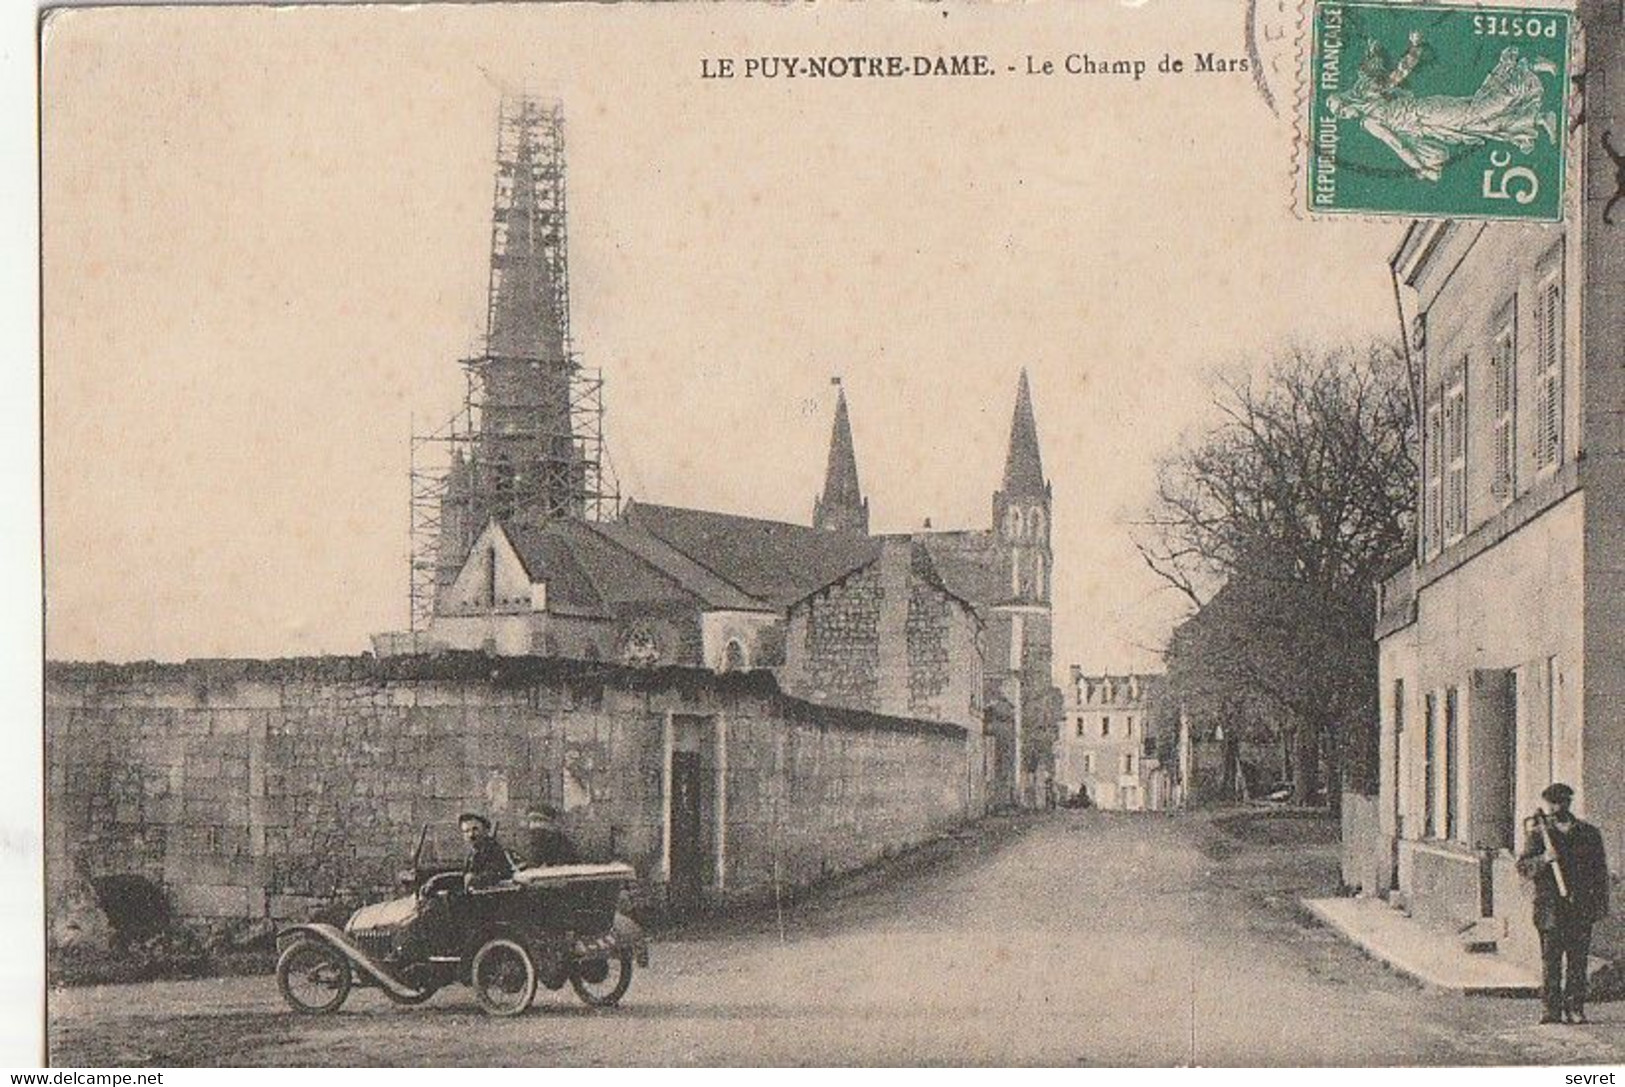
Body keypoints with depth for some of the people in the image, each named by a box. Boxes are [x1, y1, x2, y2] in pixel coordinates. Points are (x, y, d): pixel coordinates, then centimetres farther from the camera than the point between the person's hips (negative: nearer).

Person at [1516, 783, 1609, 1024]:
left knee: (1577, 960, 2)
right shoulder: (1538, 835, 6)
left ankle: (1574, 1009, 8)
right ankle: (1550, 1010, 0)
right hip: (1549, 908, -1)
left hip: (1581, 909, 1)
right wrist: (1545, 858, -16)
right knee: (1551, 960, -3)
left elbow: (1600, 871, 13)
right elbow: (1523, 868, 1)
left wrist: (1601, 904, 6)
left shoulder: (1589, 834, 10)